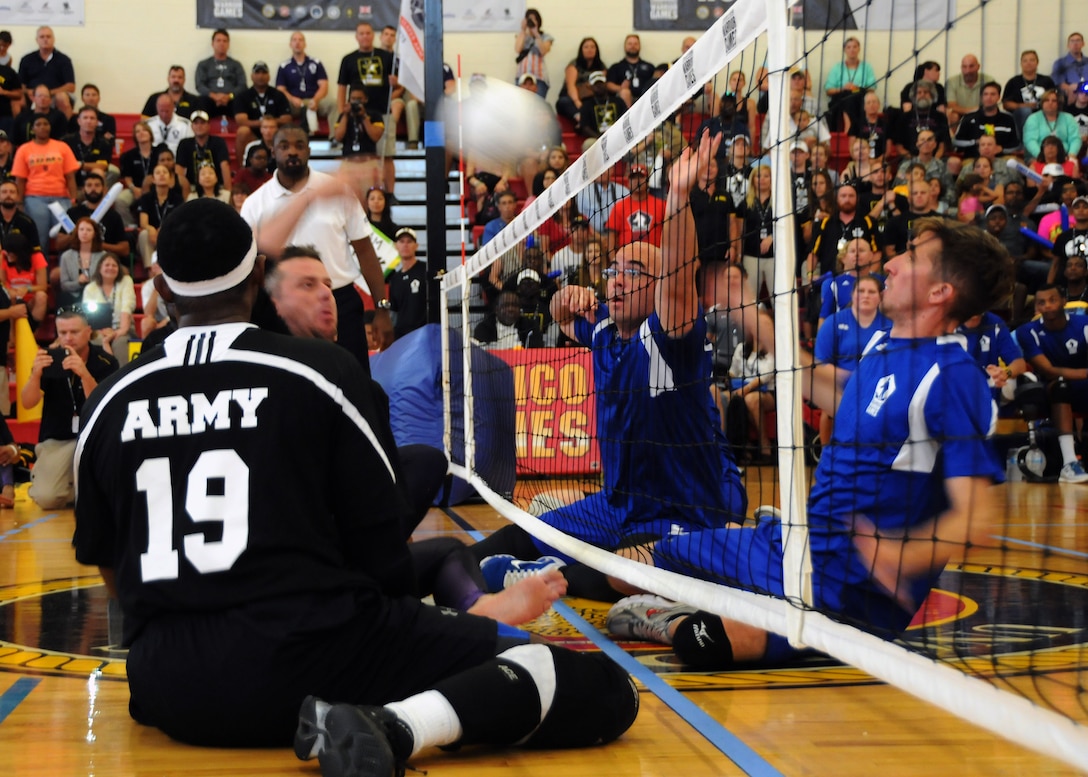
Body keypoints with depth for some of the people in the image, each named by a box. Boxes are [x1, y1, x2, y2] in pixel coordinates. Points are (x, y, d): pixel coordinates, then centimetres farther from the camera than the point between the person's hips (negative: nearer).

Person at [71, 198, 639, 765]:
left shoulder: (109, 402, 7)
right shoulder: (323, 370, -3)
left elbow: (109, 570, 17)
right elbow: (381, 555, 0)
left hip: (172, 693, 6)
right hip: (315, 661, -6)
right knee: (602, 691, -9)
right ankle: (390, 726, -26)